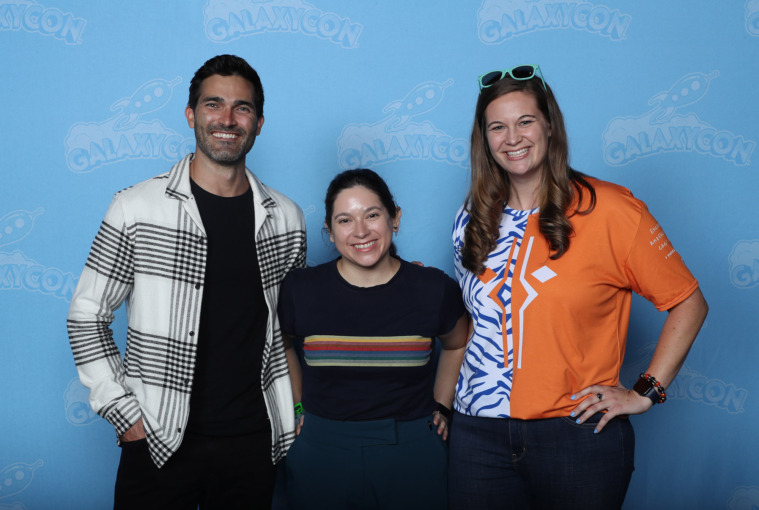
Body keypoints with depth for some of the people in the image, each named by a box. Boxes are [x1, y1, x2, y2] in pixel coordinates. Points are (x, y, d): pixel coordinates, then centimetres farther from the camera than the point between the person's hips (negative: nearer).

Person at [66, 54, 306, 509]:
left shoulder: (286, 217, 3)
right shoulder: (136, 209, -6)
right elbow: (86, 318, -1)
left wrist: (294, 406, 7)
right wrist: (123, 413, -7)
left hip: (253, 441, 3)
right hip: (158, 441, -2)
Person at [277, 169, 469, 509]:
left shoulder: (434, 289, -4)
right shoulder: (300, 290, -5)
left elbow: (456, 345, 16)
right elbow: (282, 345, 15)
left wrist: (440, 407, 11)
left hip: (411, 454, 0)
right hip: (321, 453, 0)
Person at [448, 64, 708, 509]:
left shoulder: (609, 210, -8)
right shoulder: (472, 221, 7)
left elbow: (689, 303, -4)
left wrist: (646, 392, -7)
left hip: (578, 436, -3)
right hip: (479, 434, 4)